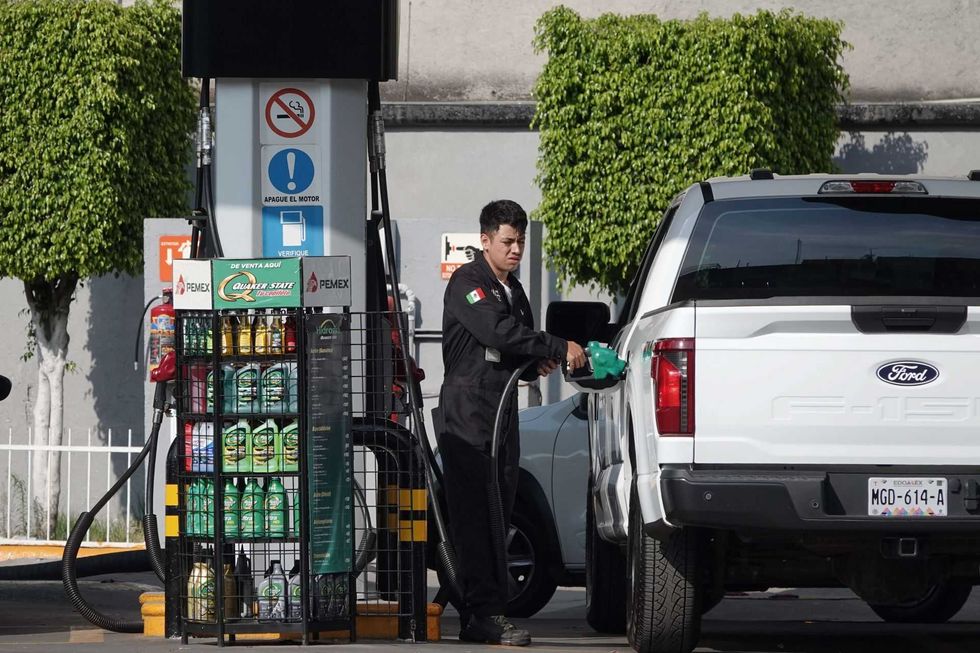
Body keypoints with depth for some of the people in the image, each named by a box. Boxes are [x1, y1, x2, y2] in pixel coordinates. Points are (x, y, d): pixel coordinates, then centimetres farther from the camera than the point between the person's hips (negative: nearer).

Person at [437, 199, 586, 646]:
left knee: (497, 519, 6)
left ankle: (485, 615, 7)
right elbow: (497, 332, -22)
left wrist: (538, 366, 5)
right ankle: (484, 614, -16)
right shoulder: (468, 283, -7)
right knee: (473, 517, -11)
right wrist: (559, 349, -20)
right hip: (467, 417, -9)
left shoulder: (513, 291, 21)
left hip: (503, 416, 9)